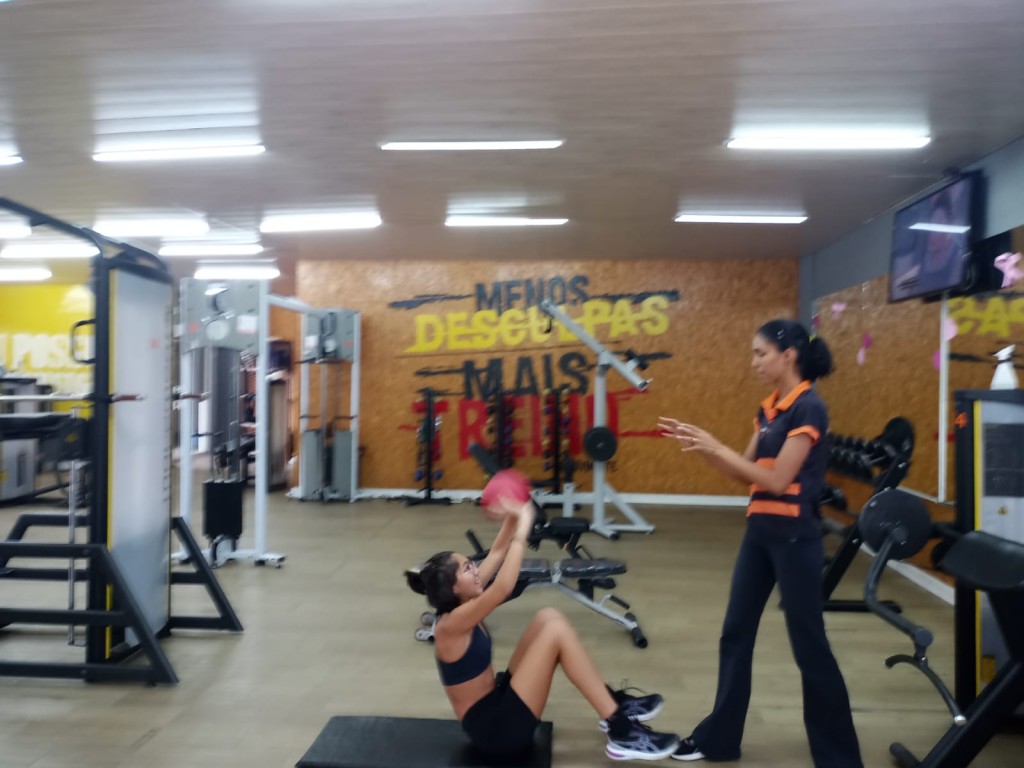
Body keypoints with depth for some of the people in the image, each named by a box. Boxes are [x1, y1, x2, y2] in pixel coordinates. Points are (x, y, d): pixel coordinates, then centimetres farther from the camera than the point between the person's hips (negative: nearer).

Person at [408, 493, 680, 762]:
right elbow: (502, 589, -34)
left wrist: (513, 518, -8)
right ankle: (621, 731, -16)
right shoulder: (450, 625, -21)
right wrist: (522, 530, -31)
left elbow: (496, 554, 5)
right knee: (555, 630, -19)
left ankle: (614, 701, 4)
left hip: (498, 699, 10)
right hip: (492, 727, -10)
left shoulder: (459, 607, 3)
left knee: (548, 617, 1)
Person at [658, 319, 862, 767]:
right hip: (759, 530, 9)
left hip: (794, 535, -9)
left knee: (808, 644, 2)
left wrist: (715, 447, -18)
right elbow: (746, 473, 12)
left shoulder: (808, 407, -15)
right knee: (736, 634, 13)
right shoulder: (768, 408, 11)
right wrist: (700, 446, 0)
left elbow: (777, 479, -19)